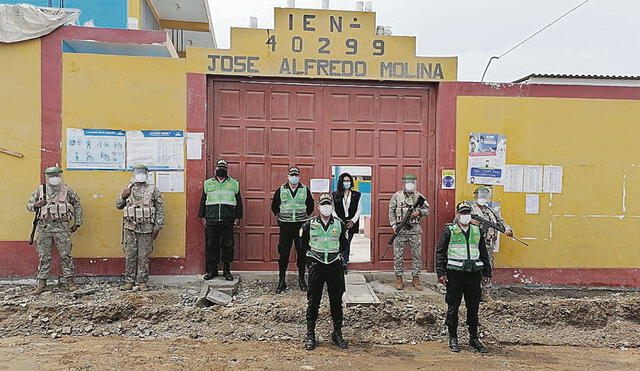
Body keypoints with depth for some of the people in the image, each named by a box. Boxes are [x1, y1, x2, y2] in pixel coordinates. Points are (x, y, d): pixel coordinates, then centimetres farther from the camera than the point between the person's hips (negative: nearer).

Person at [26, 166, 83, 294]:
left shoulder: (67, 190, 5)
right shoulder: (40, 190, 9)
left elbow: (78, 206, 12)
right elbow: (29, 205, 15)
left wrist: (77, 223, 8)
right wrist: (36, 205, -9)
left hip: (62, 227, -2)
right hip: (44, 227, 2)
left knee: (66, 255, -1)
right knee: (44, 257, 5)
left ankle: (69, 281, 7)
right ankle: (41, 284, 13)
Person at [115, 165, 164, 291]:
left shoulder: (153, 190, 2)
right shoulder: (129, 189, 11)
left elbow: (160, 210, 1)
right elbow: (118, 206, 18)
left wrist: (157, 228, -3)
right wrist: (123, 196, -3)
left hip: (146, 228, -2)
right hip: (129, 228, 3)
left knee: (143, 256, 2)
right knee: (130, 255, 5)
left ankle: (142, 282, 11)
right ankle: (129, 281, 15)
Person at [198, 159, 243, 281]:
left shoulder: (234, 183, 9)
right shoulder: (208, 183, 12)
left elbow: (238, 202, 9)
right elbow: (203, 201, 13)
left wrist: (237, 218, 4)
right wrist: (203, 217, 6)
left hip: (228, 221, -1)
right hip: (211, 221, 1)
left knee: (228, 246, 3)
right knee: (211, 246, 4)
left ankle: (227, 271, 14)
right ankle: (211, 270, 16)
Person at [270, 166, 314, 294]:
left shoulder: (305, 190, 4)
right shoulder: (281, 190, 5)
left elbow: (310, 206, 16)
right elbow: (274, 206, 16)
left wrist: (304, 217, 11)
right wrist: (280, 217, 12)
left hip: (301, 225, 0)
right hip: (285, 226, 0)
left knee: (302, 253, 5)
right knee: (283, 253, 1)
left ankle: (301, 279, 20)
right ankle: (281, 281, 10)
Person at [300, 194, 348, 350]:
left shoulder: (340, 225, 3)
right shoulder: (309, 225, 0)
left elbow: (344, 245, 17)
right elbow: (304, 244, 13)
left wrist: (336, 254, 9)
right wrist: (313, 254, 10)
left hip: (335, 266, 1)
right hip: (316, 266, -1)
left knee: (336, 301, 7)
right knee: (313, 301, 3)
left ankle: (337, 333, 20)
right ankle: (310, 335, 13)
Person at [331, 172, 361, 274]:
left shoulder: (356, 195, 9)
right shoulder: (335, 195, 7)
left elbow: (359, 209, 6)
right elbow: (332, 210, 5)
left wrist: (353, 221, -5)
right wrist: (338, 220, -8)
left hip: (351, 223, 1)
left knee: (347, 244, 1)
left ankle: (344, 265, 7)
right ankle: (343, 264, -1)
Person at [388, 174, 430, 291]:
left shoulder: (419, 196, 7)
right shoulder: (397, 196, 3)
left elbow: (427, 210, 8)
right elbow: (391, 212, 4)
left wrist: (419, 212, -12)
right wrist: (394, 225, -5)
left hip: (415, 229, 2)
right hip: (400, 229, -1)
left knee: (417, 255, 4)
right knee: (398, 255, 2)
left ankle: (416, 279, 15)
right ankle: (399, 279, 13)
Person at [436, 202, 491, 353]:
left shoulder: (477, 230, 13)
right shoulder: (449, 230, 0)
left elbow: (484, 252, 20)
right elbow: (440, 252, -1)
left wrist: (487, 272, 17)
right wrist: (440, 273, -8)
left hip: (474, 273, 4)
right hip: (455, 273, -3)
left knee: (473, 307, 10)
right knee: (453, 307, 4)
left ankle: (474, 338, 23)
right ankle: (453, 338, 17)